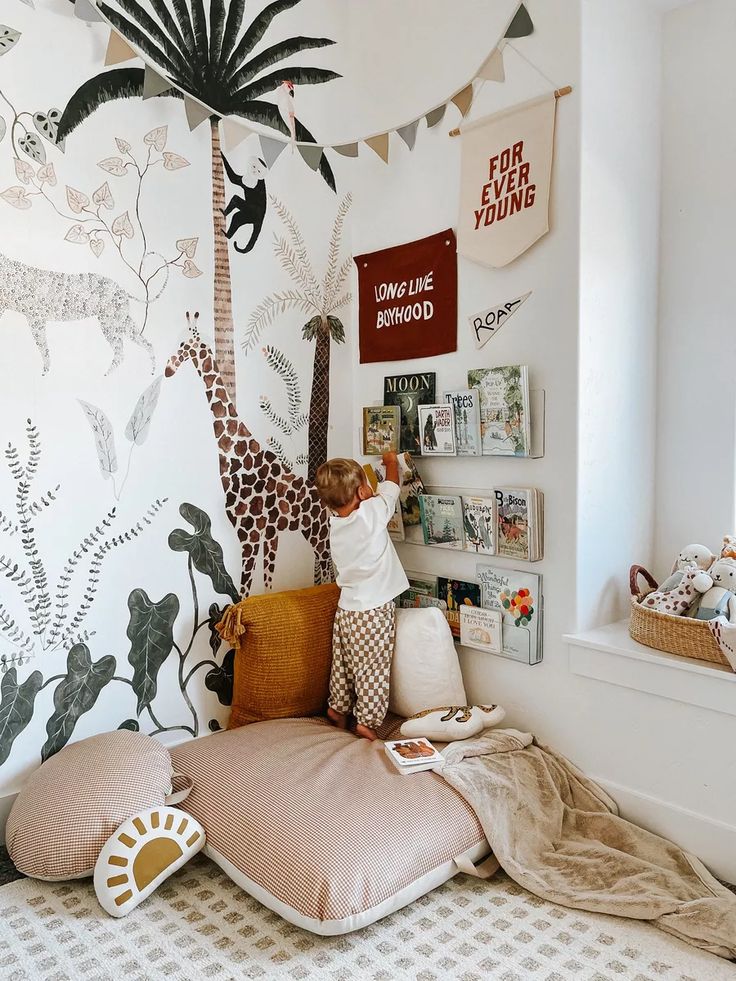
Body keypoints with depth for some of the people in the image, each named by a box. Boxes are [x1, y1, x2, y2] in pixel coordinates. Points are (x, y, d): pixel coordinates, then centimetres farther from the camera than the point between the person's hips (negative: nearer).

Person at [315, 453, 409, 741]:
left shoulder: (335, 522, -4)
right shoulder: (371, 513, -21)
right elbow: (390, 488, -2)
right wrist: (391, 462, 14)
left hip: (346, 610, 7)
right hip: (374, 611, -7)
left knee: (344, 664, 21)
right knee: (373, 670, 6)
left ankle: (338, 707, 35)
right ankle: (367, 720, 13)